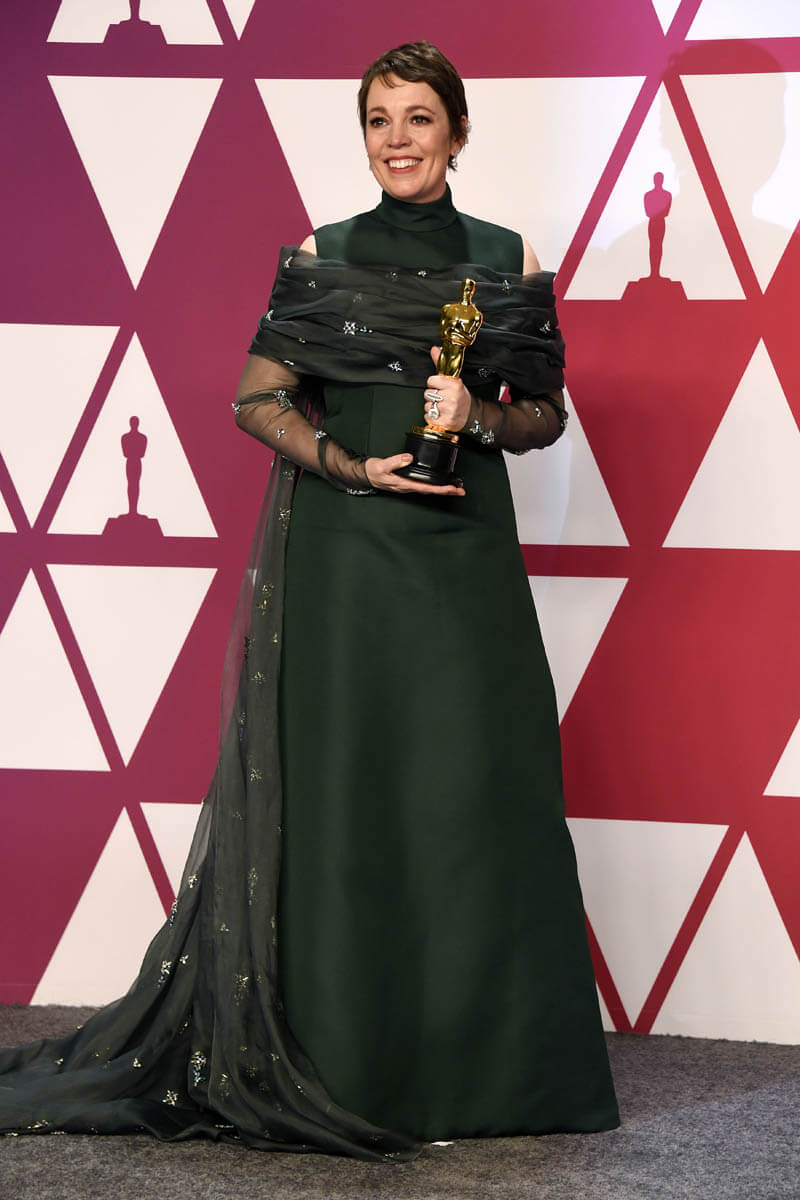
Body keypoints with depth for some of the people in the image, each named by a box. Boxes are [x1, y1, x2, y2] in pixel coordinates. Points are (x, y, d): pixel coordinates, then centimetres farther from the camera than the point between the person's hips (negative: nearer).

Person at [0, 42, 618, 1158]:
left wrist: (480, 415, -9)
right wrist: (358, 467, -11)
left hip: (465, 561, 1)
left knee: (470, 785, 0)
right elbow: (258, 397, 3)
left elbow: (546, 413, 12)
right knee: (345, 784, -1)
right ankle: (345, 1058, 8)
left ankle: (471, 1059, 11)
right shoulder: (322, 255, 5)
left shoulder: (508, 261, 8)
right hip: (343, 556, -1)